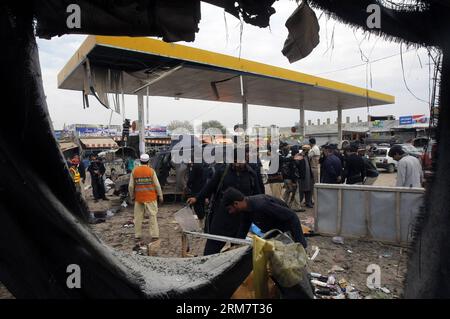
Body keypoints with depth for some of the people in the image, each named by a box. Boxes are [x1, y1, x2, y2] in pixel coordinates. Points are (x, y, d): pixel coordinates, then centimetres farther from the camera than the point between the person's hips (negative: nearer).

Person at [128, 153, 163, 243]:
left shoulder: (134, 171, 0)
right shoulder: (151, 170, -7)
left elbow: (131, 186, 2)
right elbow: (157, 185, -6)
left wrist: (132, 197, 15)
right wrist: (160, 196, 3)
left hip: (138, 198, 2)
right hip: (150, 197, -2)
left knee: (138, 217, 12)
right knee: (153, 216, 5)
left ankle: (137, 236, 19)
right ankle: (154, 236, 5)